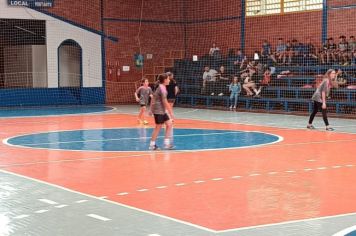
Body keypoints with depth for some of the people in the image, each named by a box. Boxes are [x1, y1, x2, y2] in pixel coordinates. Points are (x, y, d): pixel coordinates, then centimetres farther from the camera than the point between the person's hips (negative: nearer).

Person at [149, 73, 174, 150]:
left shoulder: (160, 87, 13)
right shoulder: (162, 88, -16)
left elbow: (153, 98, 18)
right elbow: (165, 102, -20)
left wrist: (151, 110, 23)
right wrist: (171, 112, -18)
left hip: (162, 111, 9)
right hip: (158, 110, -9)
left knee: (169, 124, 7)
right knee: (158, 127, -4)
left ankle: (166, 143, 8)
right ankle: (152, 145, 5)